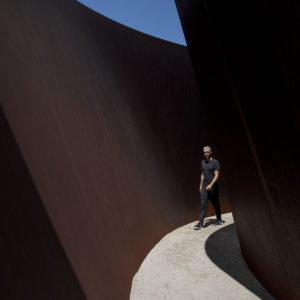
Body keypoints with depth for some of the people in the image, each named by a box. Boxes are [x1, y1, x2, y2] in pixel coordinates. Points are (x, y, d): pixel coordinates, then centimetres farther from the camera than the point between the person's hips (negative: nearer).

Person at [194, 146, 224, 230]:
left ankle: (219, 219, 30)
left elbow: (216, 175, -16)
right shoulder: (203, 162, 10)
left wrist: (211, 185, -26)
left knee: (216, 204, 10)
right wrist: (201, 186, 16)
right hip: (205, 187, 4)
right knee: (203, 204, -5)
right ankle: (201, 223, -8)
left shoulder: (215, 162, -8)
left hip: (213, 186, -4)